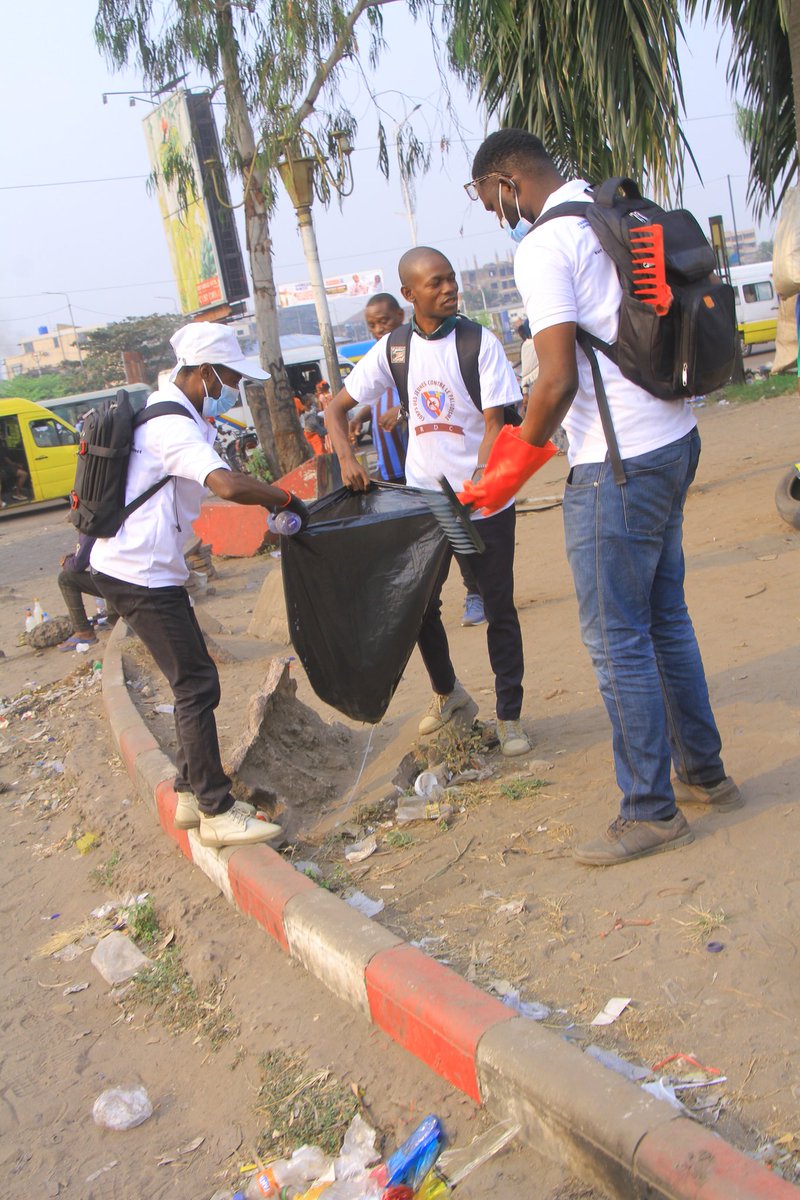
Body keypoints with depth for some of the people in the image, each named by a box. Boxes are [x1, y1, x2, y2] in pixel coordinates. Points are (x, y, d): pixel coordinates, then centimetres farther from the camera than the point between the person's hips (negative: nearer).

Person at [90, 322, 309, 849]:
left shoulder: (170, 413, 13)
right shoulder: (173, 428, -20)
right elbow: (229, 485, -36)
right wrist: (288, 499, -21)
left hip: (134, 565, 10)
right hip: (142, 574, -10)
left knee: (194, 681, 15)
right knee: (197, 686, -7)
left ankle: (192, 790, 24)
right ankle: (217, 812, -1)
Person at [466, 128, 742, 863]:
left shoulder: (543, 247, -13)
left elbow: (558, 381, -21)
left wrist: (511, 470, -6)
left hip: (617, 465, -9)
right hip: (673, 442, 9)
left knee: (617, 639, 0)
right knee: (665, 618, 18)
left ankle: (651, 811, 11)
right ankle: (703, 773, 31)